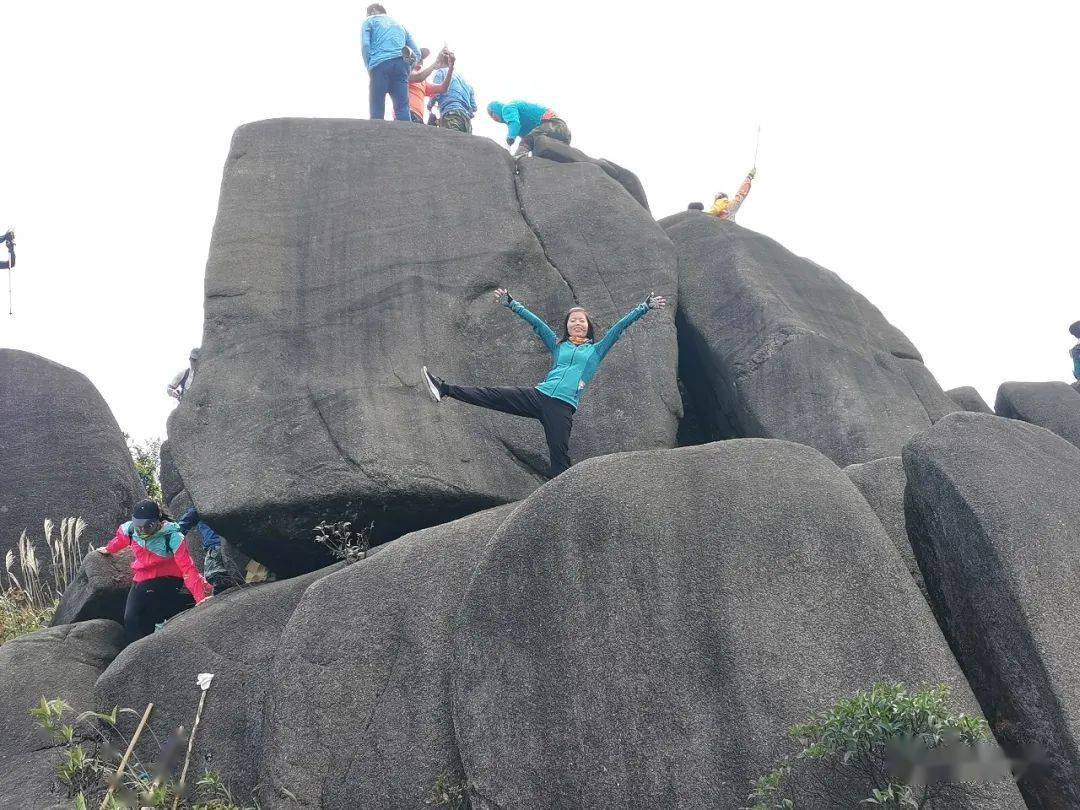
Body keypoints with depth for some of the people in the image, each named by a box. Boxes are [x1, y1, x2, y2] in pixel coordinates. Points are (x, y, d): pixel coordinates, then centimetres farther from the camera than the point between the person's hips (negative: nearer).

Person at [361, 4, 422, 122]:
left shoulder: (370, 21, 20)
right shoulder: (399, 24, 34)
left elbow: (365, 45, 1)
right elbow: (417, 53, 25)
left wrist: (369, 68, 5)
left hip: (380, 64, -4)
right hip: (401, 64, 4)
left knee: (377, 112, -7)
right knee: (403, 109, -7)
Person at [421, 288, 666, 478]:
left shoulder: (596, 350, 17)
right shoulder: (558, 345, 21)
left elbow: (621, 326, 13)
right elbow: (534, 321, 20)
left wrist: (645, 307, 9)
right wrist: (510, 303, 18)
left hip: (562, 408, -2)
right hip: (539, 396, 2)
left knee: (559, 457, -8)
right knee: (492, 396, -8)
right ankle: (444, 390, -11)